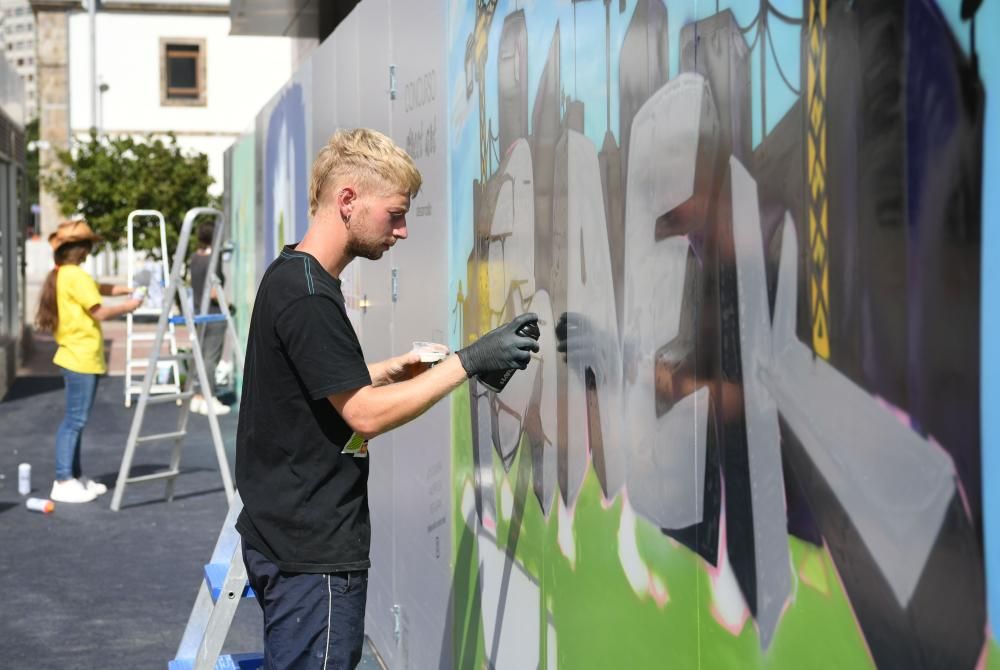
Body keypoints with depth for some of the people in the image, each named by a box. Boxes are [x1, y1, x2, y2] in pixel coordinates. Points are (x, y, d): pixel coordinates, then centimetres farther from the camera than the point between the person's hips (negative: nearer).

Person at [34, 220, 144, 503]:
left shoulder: (60, 275, 15)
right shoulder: (76, 276, -15)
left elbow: (100, 288, 19)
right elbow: (99, 312, -16)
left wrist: (129, 289, 6)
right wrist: (127, 307, -2)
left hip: (75, 357, 10)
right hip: (82, 359, -10)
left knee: (75, 419, 14)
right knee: (75, 419, -8)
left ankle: (75, 476, 20)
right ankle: (63, 482, -8)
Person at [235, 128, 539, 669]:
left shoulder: (289, 277, 12)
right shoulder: (308, 297, -19)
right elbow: (366, 414, -19)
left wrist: (394, 369, 8)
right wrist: (468, 361, -19)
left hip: (284, 538, 10)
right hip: (313, 553, -10)